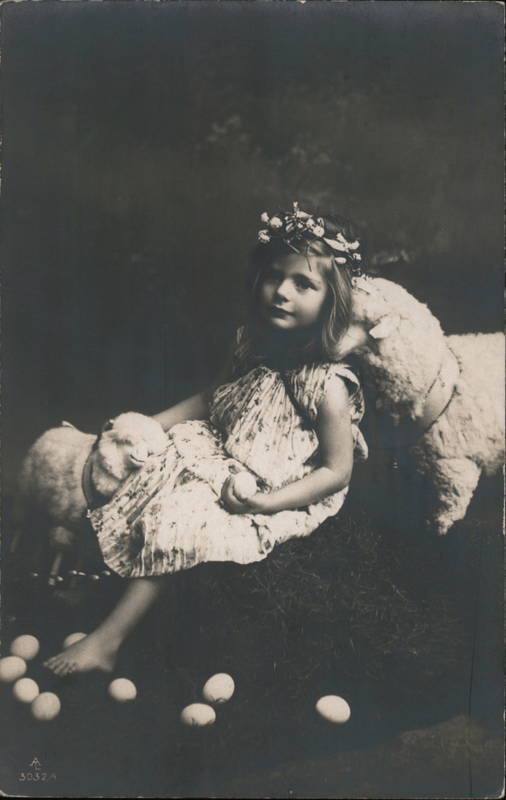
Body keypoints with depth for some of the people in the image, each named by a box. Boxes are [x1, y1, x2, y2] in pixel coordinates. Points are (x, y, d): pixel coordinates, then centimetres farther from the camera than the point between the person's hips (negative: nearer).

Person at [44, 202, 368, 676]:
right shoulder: (253, 347, -2)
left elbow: (337, 472, -17)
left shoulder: (327, 386, -23)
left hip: (275, 497, -8)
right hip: (222, 458, 8)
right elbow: (211, 399, 12)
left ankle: (107, 640, -11)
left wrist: (265, 502, -26)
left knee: (176, 522, -23)